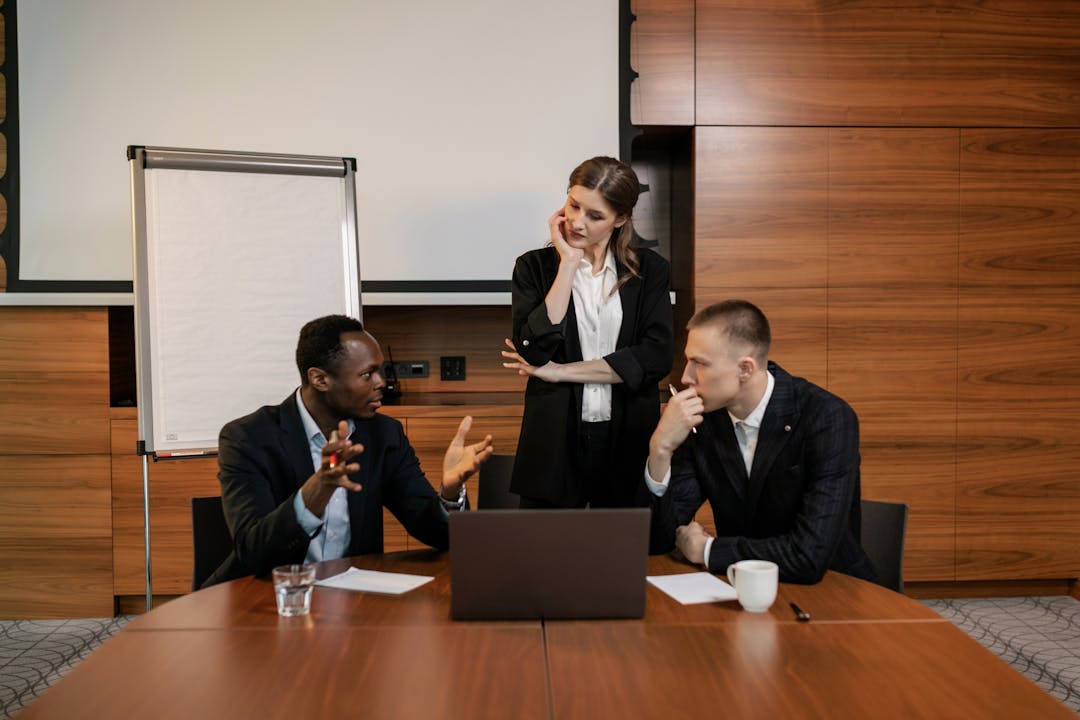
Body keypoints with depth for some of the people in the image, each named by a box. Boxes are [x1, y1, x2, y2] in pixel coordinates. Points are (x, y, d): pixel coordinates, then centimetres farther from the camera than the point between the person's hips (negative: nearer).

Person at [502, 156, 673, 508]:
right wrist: (568, 263, -13)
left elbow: (656, 357, -10)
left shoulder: (650, 270, 3)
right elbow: (534, 351, -14)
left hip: (628, 442, 1)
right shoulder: (534, 266, 1)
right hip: (555, 441, -1)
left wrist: (562, 372, -11)